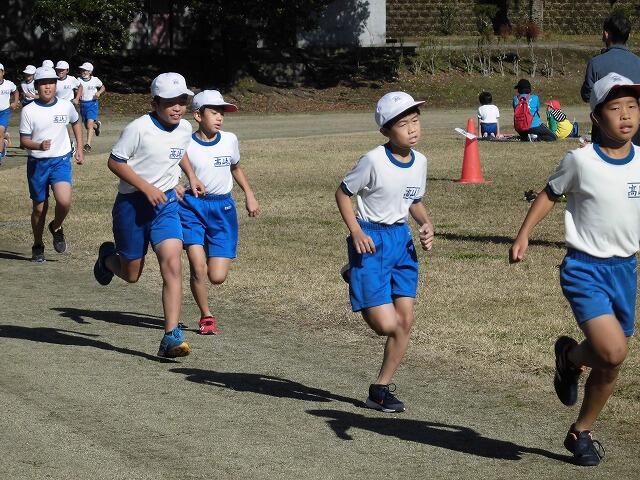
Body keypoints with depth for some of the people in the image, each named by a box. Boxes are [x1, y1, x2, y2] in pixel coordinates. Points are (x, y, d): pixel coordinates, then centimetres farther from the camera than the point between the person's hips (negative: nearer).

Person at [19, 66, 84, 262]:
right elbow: (24, 141, -6)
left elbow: (76, 123, 20)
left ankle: (56, 227, 11)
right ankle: (38, 246, 28)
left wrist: (79, 149, 16)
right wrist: (39, 146, -26)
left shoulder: (66, 106, -1)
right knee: (39, 208, 8)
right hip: (37, 163, 0)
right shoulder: (28, 111, -7)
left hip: (61, 161, 0)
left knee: (64, 201, -21)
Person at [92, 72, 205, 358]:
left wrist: (191, 176, 13)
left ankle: (171, 338, -16)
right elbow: (114, 161, -13)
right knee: (131, 274, 10)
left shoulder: (185, 128, 2)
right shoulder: (139, 128, -18)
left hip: (166, 203, 4)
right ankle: (108, 257, 48)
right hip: (132, 204, -4)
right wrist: (146, 187, -20)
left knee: (172, 265, -16)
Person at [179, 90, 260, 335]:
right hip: (192, 206, -2)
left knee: (217, 276, -6)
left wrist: (249, 195, 15)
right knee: (198, 266, -16)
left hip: (223, 208, 3)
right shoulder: (186, 145, -7)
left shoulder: (229, 140, 4)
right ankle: (206, 316, 7)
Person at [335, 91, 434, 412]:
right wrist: (356, 232, -17)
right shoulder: (374, 161, -18)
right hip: (371, 241, -7)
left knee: (406, 321, 3)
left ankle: (381, 389, 18)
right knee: (386, 325, -10)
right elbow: (342, 193, -7)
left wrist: (426, 224, -3)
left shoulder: (420, 162, 2)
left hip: (402, 239, 7)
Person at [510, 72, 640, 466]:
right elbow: (551, 194, 3)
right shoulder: (581, 161, -11)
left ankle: (581, 433, 33)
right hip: (585, 268, -5)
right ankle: (570, 355, 13)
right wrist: (524, 235, -7)